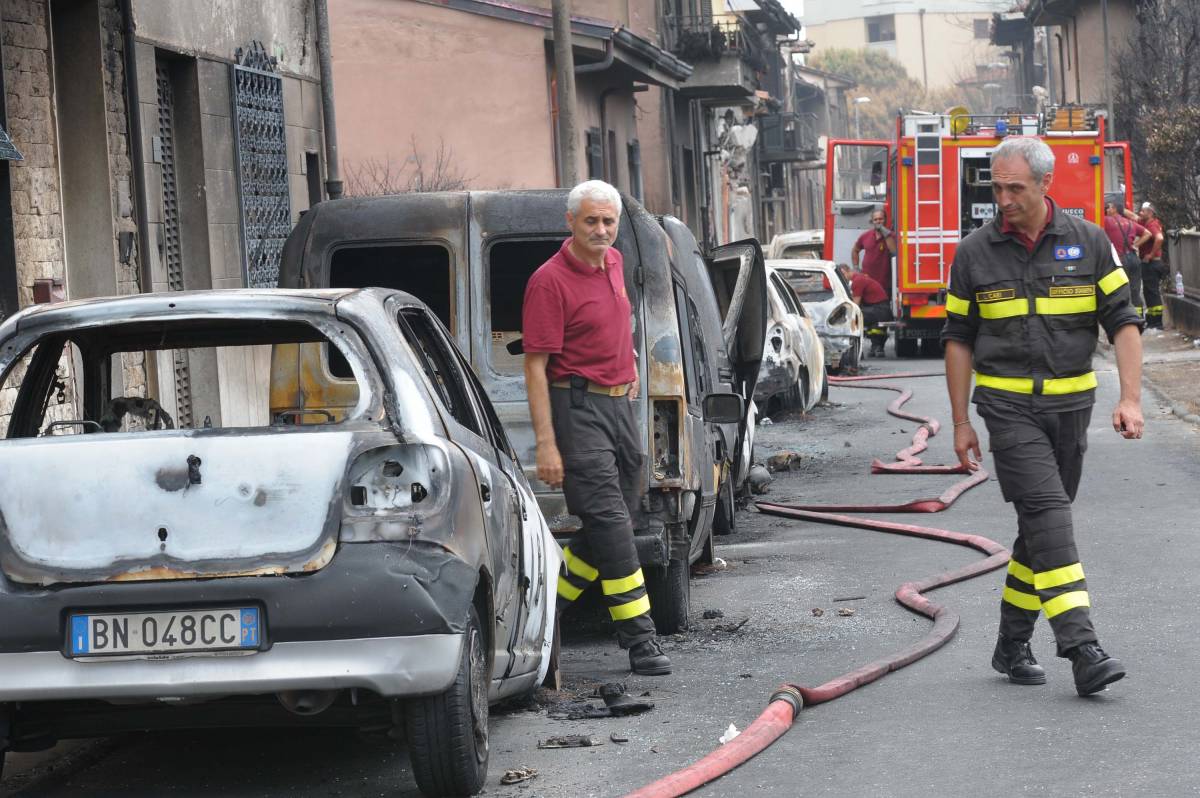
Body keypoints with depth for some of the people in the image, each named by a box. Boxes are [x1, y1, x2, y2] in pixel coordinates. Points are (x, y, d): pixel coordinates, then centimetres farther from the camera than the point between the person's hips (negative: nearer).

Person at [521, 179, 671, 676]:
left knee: (611, 526, 10)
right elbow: (535, 366, -15)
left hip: (620, 406, 9)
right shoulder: (550, 281, -13)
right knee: (610, 523, -12)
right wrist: (545, 444, -19)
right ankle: (640, 639, -12)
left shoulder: (613, 263, 11)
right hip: (578, 407, -8)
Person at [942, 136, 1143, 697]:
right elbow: (959, 340, 7)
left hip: (1069, 404, 3)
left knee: (1042, 525, 9)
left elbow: (1123, 323, 1)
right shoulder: (975, 253, 1)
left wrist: (1130, 399, -10)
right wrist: (961, 424, 6)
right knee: (1047, 514, -17)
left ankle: (1013, 645, 23)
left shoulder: (1088, 243, 1)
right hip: (1008, 406, -3)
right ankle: (1082, 650, -25)